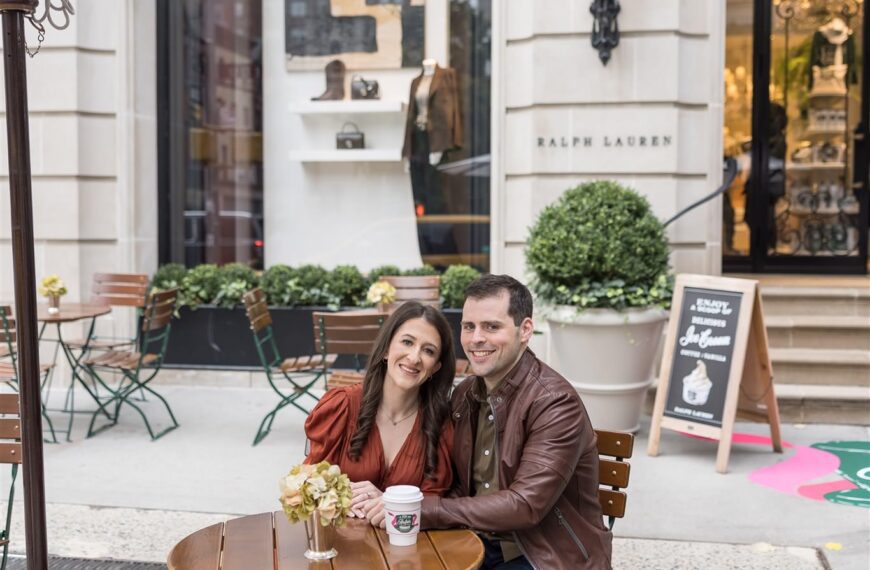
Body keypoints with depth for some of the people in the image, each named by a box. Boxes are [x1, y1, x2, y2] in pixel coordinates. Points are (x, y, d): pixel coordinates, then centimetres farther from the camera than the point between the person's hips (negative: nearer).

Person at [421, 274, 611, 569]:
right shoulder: (464, 394, 4)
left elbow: (526, 505, -25)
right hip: (478, 543, 6)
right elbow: (457, 483, 7)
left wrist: (424, 510, -27)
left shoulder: (556, 403, -19)